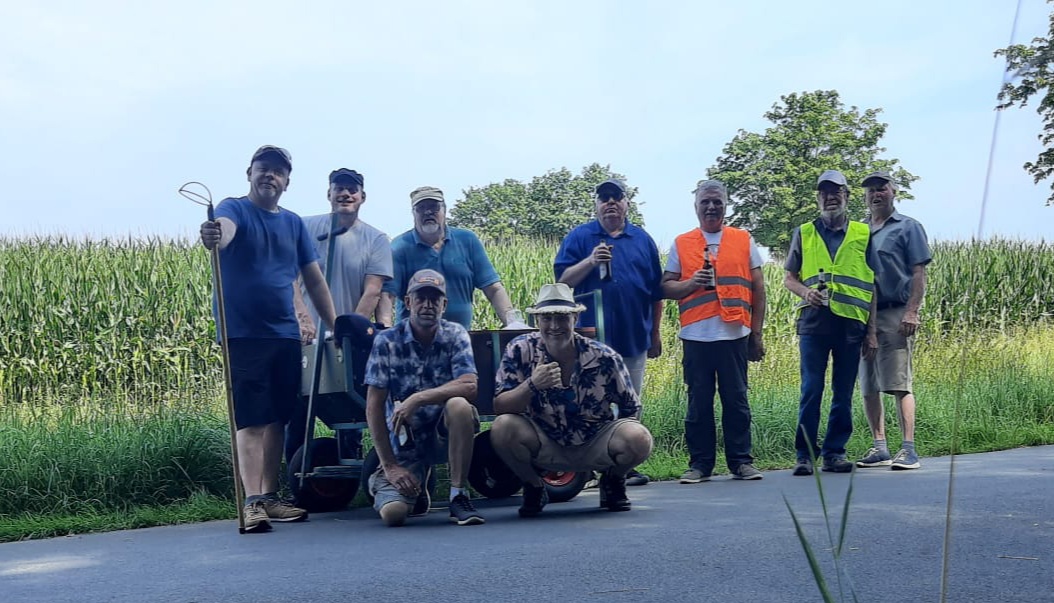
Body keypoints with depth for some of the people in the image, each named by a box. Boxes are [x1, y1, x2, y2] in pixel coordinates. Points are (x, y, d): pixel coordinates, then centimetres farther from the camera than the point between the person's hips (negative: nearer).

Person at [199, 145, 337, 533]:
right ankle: (252, 502, -8)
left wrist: (336, 326, 11)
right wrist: (213, 238, -53)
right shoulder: (235, 209, -4)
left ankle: (270, 496, 17)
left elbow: (314, 279, 16)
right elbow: (224, 229, -29)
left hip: (285, 336, 6)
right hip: (244, 335, -6)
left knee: (277, 419, 9)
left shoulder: (293, 223, 13)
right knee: (251, 421, -8)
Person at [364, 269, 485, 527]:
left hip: (446, 434, 0)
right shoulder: (386, 341, -8)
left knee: (459, 405, -33)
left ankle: (458, 496, -17)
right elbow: (373, 407, -10)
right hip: (405, 441, 0)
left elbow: (471, 387, -21)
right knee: (393, 513, -22)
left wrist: (418, 398, -29)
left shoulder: (455, 335, -6)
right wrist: (389, 466, -13)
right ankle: (417, 489, 18)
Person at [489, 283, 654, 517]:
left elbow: (631, 408, 1)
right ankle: (534, 487, 3)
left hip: (595, 447, 0)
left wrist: (625, 438, -14)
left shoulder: (604, 358, -12)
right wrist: (532, 386, -35)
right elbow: (500, 407, -19)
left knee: (639, 439, -28)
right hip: (546, 448, 0)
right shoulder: (520, 351, -13)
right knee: (502, 428, -29)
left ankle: (613, 481, 9)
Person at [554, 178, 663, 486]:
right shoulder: (579, 237, 4)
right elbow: (563, 280, -3)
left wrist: (655, 334, 11)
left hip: (634, 337, 3)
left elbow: (656, 292, 13)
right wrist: (590, 261, -18)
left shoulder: (643, 240, 11)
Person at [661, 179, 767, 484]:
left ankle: (741, 461, 11)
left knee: (736, 400, 3)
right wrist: (691, 283, -12)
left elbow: (758, 289, 11)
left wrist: (757, 333, 6)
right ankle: (700, 464, 9)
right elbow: (666, 287, 9)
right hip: (696, 335, 0)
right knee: (698, 402, 3)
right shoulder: (681, 244, 11)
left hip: (735, 334, 0)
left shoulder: (744, 240, 11)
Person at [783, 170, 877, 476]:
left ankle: (835, 451, 14)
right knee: (811, 389, -4)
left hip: (851, 322, 1)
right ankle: (805, 454, 1)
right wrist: (805, 291, -9)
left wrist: (872, 331, 4)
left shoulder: (863, 234, 11)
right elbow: (789, 278, 14)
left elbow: (873, 286, 10)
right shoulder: (804, 233, 11)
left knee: (844, 392, 5)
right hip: (814, 321, -1)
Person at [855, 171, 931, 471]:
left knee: (900, 384, -10)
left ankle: (908, 449, -8)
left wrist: (912, 312, -14)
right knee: (868, 387, 6)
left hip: (895, 314, -6)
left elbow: (919, 273, -3)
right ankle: (880, 449, 13)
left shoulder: (908, 227, 4)